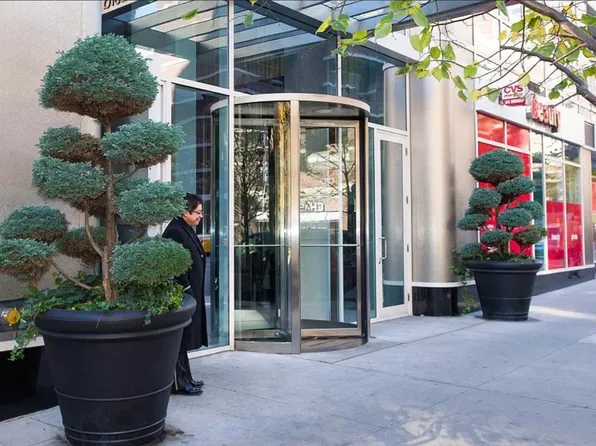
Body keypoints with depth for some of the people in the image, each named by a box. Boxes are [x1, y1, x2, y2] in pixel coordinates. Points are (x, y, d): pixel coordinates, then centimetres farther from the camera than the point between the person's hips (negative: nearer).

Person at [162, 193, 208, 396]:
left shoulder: (186, 230, 13)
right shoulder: (175, 232, -19)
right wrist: (187, 293, -20)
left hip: (189, 295, 10)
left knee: (183, 339, 17)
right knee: (178, 340, -1)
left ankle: (185, 378, 26)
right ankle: (178, 383, 8)